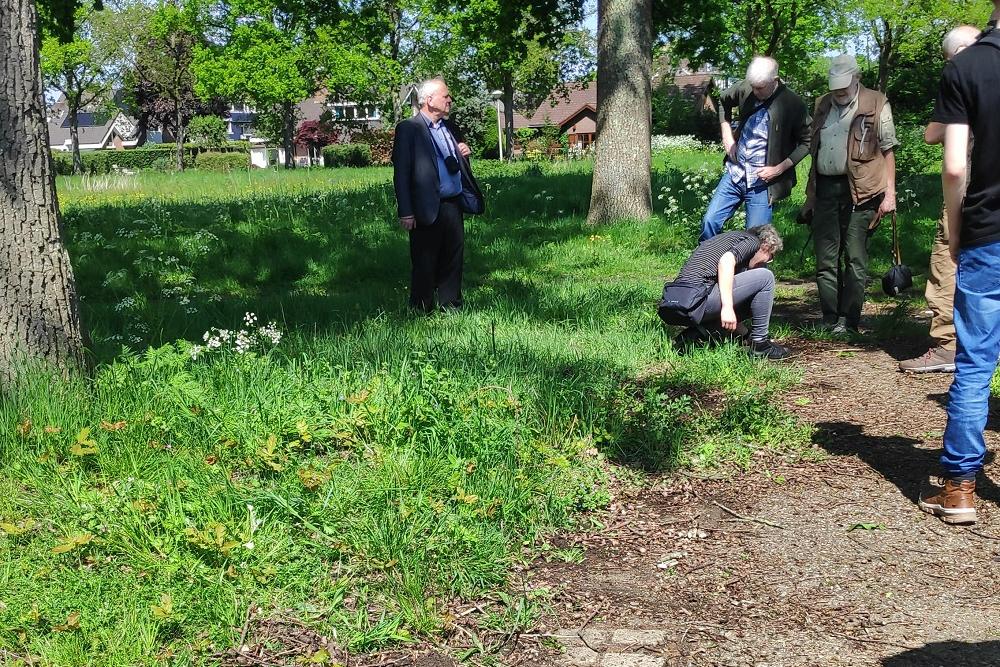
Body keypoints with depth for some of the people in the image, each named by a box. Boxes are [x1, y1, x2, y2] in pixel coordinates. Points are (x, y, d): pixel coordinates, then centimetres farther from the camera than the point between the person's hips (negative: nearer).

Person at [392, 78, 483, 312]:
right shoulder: (408, 129, -7)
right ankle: (422, 310, 12)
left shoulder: (447, 128, 16)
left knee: (453, 259, 11)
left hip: (454, 204, 7)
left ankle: (451, 307, 21)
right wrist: (406, 212, -17)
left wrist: (462, 155, 4)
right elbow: (401, 172, -12)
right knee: (424, 264, 2)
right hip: (427, 209, -7)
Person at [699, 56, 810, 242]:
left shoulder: (793, 105, -14)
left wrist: (779, 169, -14)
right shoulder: (745, 89, -3)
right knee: (709, 223, 2)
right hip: (735, 173, 4)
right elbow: (723, 100, 19)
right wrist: (726, 135, 9)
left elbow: (806, 142, -6)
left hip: (763, 182, -4)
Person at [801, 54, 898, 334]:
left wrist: (890, 193, -8)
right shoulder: (822, 105, 17)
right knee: (825, 258, 6)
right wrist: (810, 196, 16)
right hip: (825, 188, 5)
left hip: (859, 192, -5)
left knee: (855, 260, -1)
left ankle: (849, 320, 6)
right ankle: (830, 320, 14)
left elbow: (888, 151, -1)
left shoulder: (876, 105, 1)